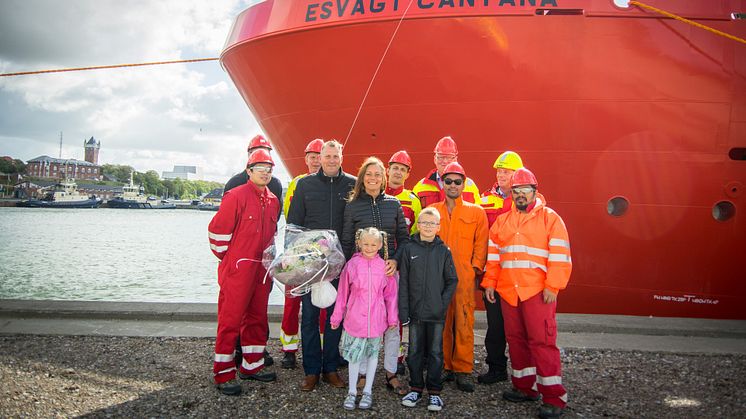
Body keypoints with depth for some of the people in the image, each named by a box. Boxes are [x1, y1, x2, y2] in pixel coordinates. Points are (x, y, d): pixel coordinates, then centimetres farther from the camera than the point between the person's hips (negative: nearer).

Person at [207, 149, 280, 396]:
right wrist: (228, 257, -2)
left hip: (261, 270, 7)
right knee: (230, 321, -1)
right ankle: (224, 375, 8)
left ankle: (252, 366, 27)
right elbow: (217, 230, -10)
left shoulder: (273, 201, 11)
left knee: (257, 319, 14)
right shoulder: (236, 196, -10)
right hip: (237, 269, -7)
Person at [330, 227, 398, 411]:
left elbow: (390, 294, 3)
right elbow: (343, 293, 1)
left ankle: (367, 391, 28)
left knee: (373, 354, 13)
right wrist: (337, 317, 6)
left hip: (376, 320, 1)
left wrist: (392, 318, 5)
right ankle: (352, 392, 24)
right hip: (355, 319, -1)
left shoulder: (385, 266, -3)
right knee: (354, 355, 8)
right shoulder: (352, 264, -5)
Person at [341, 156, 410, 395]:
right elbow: (346, 243, 5)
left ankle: (391, 374, 14)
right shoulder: (353, 205, 4)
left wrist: (396, 260, -7)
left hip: (389, 269, 2)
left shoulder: (393, 204, 7)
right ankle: (362, 373, 15)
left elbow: (404, 237, 8)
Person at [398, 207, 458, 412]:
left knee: (436, 352, 7)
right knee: (415, 351, 9)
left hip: (437, 313, 0)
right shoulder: (409, 249, 0)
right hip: (415, 311, 0)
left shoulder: (444, 251, 1)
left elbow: (452, 280, 4)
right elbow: (403, 282, 0)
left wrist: (443, 302, -8)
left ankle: (434, 392, 19)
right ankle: (416, 388, 24)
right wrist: (403, 310, -5)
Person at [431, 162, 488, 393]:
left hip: (464, 276, -1)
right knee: (441, 322, 5)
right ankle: (444, 367, 17)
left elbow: (481, 242, 6)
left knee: (464, 323, -3)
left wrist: (476, 267, -4)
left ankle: (463, 370, 7)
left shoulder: (476, 212, 9)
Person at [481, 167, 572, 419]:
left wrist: (553, 287, -13)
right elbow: (492, 255, 15)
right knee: (516, 339, 11)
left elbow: (560, 257, -7)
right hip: (508, 292, 5)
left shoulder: (550, 218, -1)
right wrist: (489, 283, 8)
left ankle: (553, 397, 1)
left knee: (542, 341, -7)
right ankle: (525, 387, 24)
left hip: (538, 292, -5)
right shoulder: (502, 221, 14)